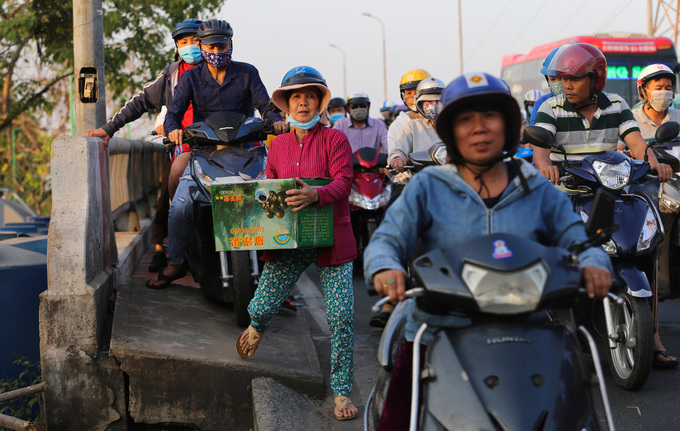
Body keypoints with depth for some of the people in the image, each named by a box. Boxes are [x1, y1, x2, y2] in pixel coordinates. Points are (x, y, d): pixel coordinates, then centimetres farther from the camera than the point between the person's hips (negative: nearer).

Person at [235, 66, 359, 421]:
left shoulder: (334, 139, -2)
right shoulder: (278, 145, 11)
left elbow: (343, 182, -14)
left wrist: (314, 195, -32)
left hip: (331, 238, -3)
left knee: (341, 316, -9)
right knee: (262, 306, -3)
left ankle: (342, 392, 6)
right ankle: (258, 328, 38)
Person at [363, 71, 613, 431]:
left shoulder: (537, 190, 12)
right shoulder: (427, 187, 6)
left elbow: (575, 237, 7)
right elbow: (387, 239, -2)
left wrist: (592, 263, -17)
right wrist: (385, 268, -25)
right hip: (436, 335, -1)